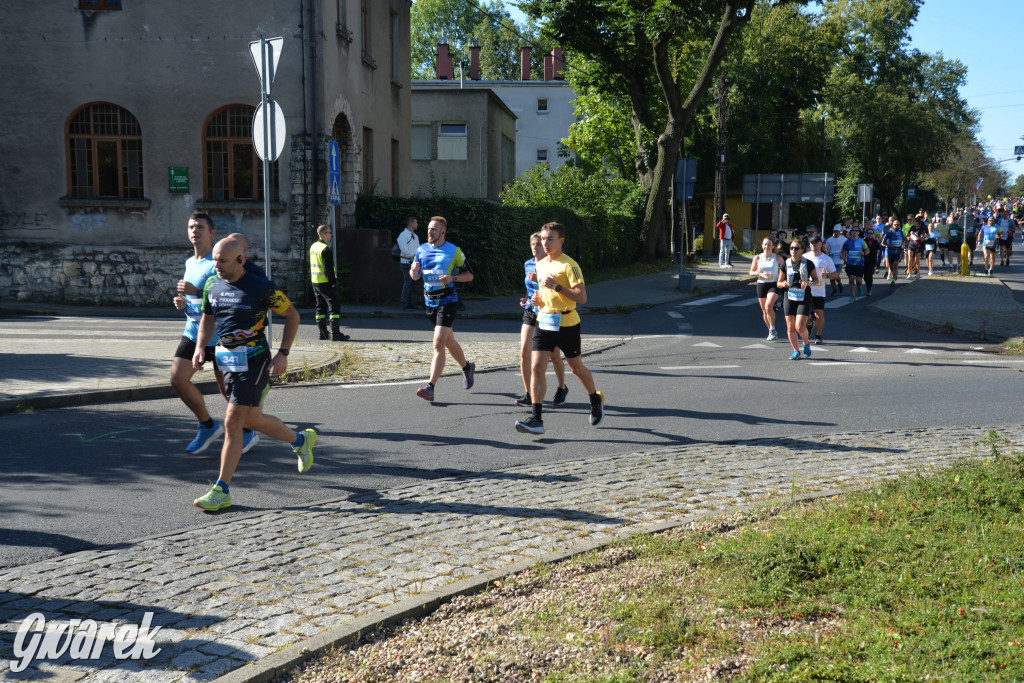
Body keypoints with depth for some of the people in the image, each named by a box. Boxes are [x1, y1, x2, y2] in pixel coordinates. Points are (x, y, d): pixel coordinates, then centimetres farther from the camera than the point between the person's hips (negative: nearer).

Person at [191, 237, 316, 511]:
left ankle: (221, 491, -2)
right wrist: (200, 347, 4)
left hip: (253, 361, -7)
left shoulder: (260, 287, -13)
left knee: (232, 422, -10)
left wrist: (283, 353, -12)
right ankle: (301, 440, 41)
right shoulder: (212, 285, 5)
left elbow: (292, 315, -4)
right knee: (252, 419, 16)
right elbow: (208, 318, 20)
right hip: (227, 361, 7)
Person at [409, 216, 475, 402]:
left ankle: (430, 388, -20)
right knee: (448, 341, 19)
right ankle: (467, 367, 44)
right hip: (429, 301, 6)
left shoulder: (454, 251, -6)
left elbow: (469, 275, 0)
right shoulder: (422, 249, 8)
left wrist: (452, 278, -18)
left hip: (447, 301, -6)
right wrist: (413, 270, -9)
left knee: (438, 343, -17)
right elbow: (415, 276, 15)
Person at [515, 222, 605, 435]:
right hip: (544, 322, 5)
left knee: (577, 368, 12)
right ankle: (536, 419, -14)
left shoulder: (569, 265, -11)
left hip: (567, 323, -5)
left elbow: (582, 297, -18)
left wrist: (556, 286, -25)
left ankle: (596, 400, 40)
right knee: (537, 366, -11)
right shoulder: (539, 265, 11)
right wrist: (537, 298, 5)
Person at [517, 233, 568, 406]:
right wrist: (526, 298, 5)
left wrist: (538, 279, -26)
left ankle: (562, 388, 30)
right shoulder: (528, 264, 9)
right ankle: (529, 395, -2)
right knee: (524, 351, -9)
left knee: (554, 356, 6)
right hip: (530, 312, 5)